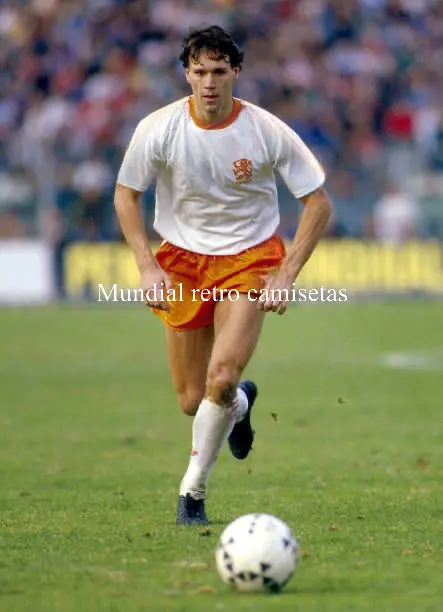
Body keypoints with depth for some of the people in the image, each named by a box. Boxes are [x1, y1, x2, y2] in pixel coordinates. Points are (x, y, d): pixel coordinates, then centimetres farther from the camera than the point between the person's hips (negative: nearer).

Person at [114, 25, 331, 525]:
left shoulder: (267, 131, -14)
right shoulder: (159, 129, -12)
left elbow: (318, 203, -5)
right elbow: (125, 195, 3)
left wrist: (286, 275, -13)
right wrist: (148, 267, -8)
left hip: (250, 259, -2)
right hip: (182, 258, 2)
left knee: (221, 378, -23)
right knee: (192, 402, 3)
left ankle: (192, 490, -4)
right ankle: (240, 404, 41)